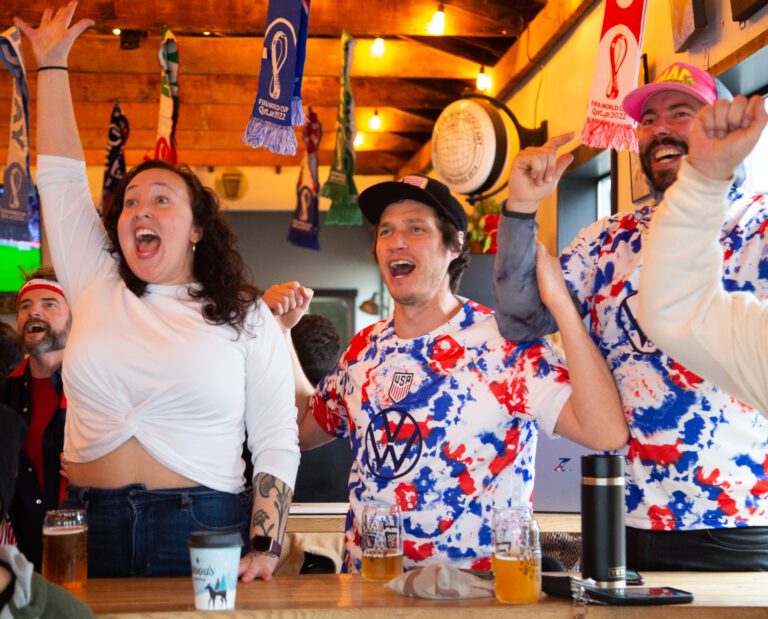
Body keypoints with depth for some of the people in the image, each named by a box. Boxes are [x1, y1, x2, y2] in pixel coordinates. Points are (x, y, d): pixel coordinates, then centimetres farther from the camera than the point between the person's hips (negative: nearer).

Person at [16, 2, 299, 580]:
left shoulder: (246, 316, 2)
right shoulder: (95, 288, 10)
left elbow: (277, 444, -2)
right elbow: (61, 177, 13)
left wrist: (264, 551, -12)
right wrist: (52, 65, 15)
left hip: (204, 531, -2)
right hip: (91, 527, 3)